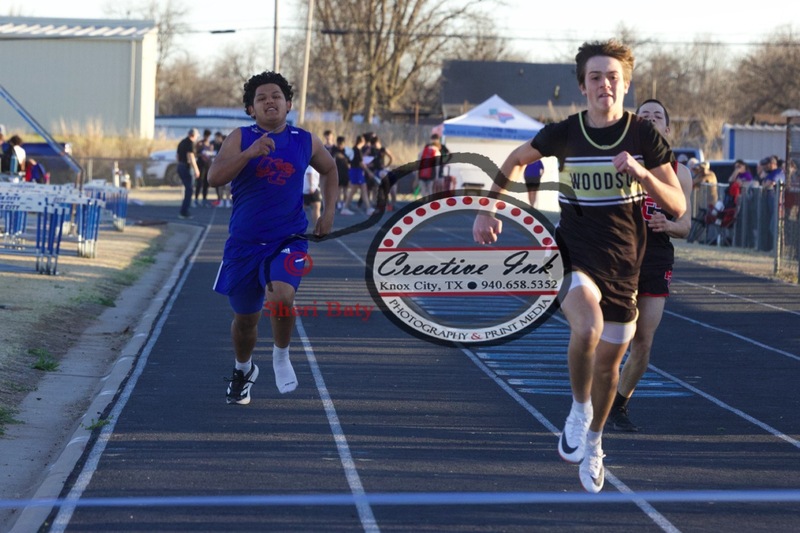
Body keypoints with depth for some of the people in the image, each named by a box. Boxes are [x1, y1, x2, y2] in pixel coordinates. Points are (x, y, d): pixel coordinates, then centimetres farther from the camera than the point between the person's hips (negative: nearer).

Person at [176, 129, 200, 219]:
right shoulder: (190, 143, -13)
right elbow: (190, 157, -22)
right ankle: (183, 212, -9)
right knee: (189, 190, -5)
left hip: (180, 167, 9)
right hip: (188, 168, -9)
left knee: (188, 189, 18)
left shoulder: (181, 143, 16)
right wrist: (196, 170, -22)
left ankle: (185, 211, 18)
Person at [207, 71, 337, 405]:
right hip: (245, 242, 0)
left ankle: (281, 355, 1)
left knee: (281, 297, -28)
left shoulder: (306, 142, 4)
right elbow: (214, 178, -16)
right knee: (245, 318, 10)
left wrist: (328, 212, 13)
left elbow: (329, 169, 24)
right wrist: (249, 153, -28)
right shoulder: (241, 138, -2)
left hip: (288, 241, 0)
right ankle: (243, 369, 42)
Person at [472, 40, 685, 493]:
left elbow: (677, 205, -6)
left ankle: (593, 441, 35)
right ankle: (579, 411, -6)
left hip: (624, 263, 2)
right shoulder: (564, 134, -5)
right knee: (588, 327, -31)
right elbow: (517, 160, 15)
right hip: (575, 254, -2)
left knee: (609, 360, 10)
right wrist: (489, 208, 6)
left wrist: (641, 173, -23)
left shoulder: (645, 137, -5)